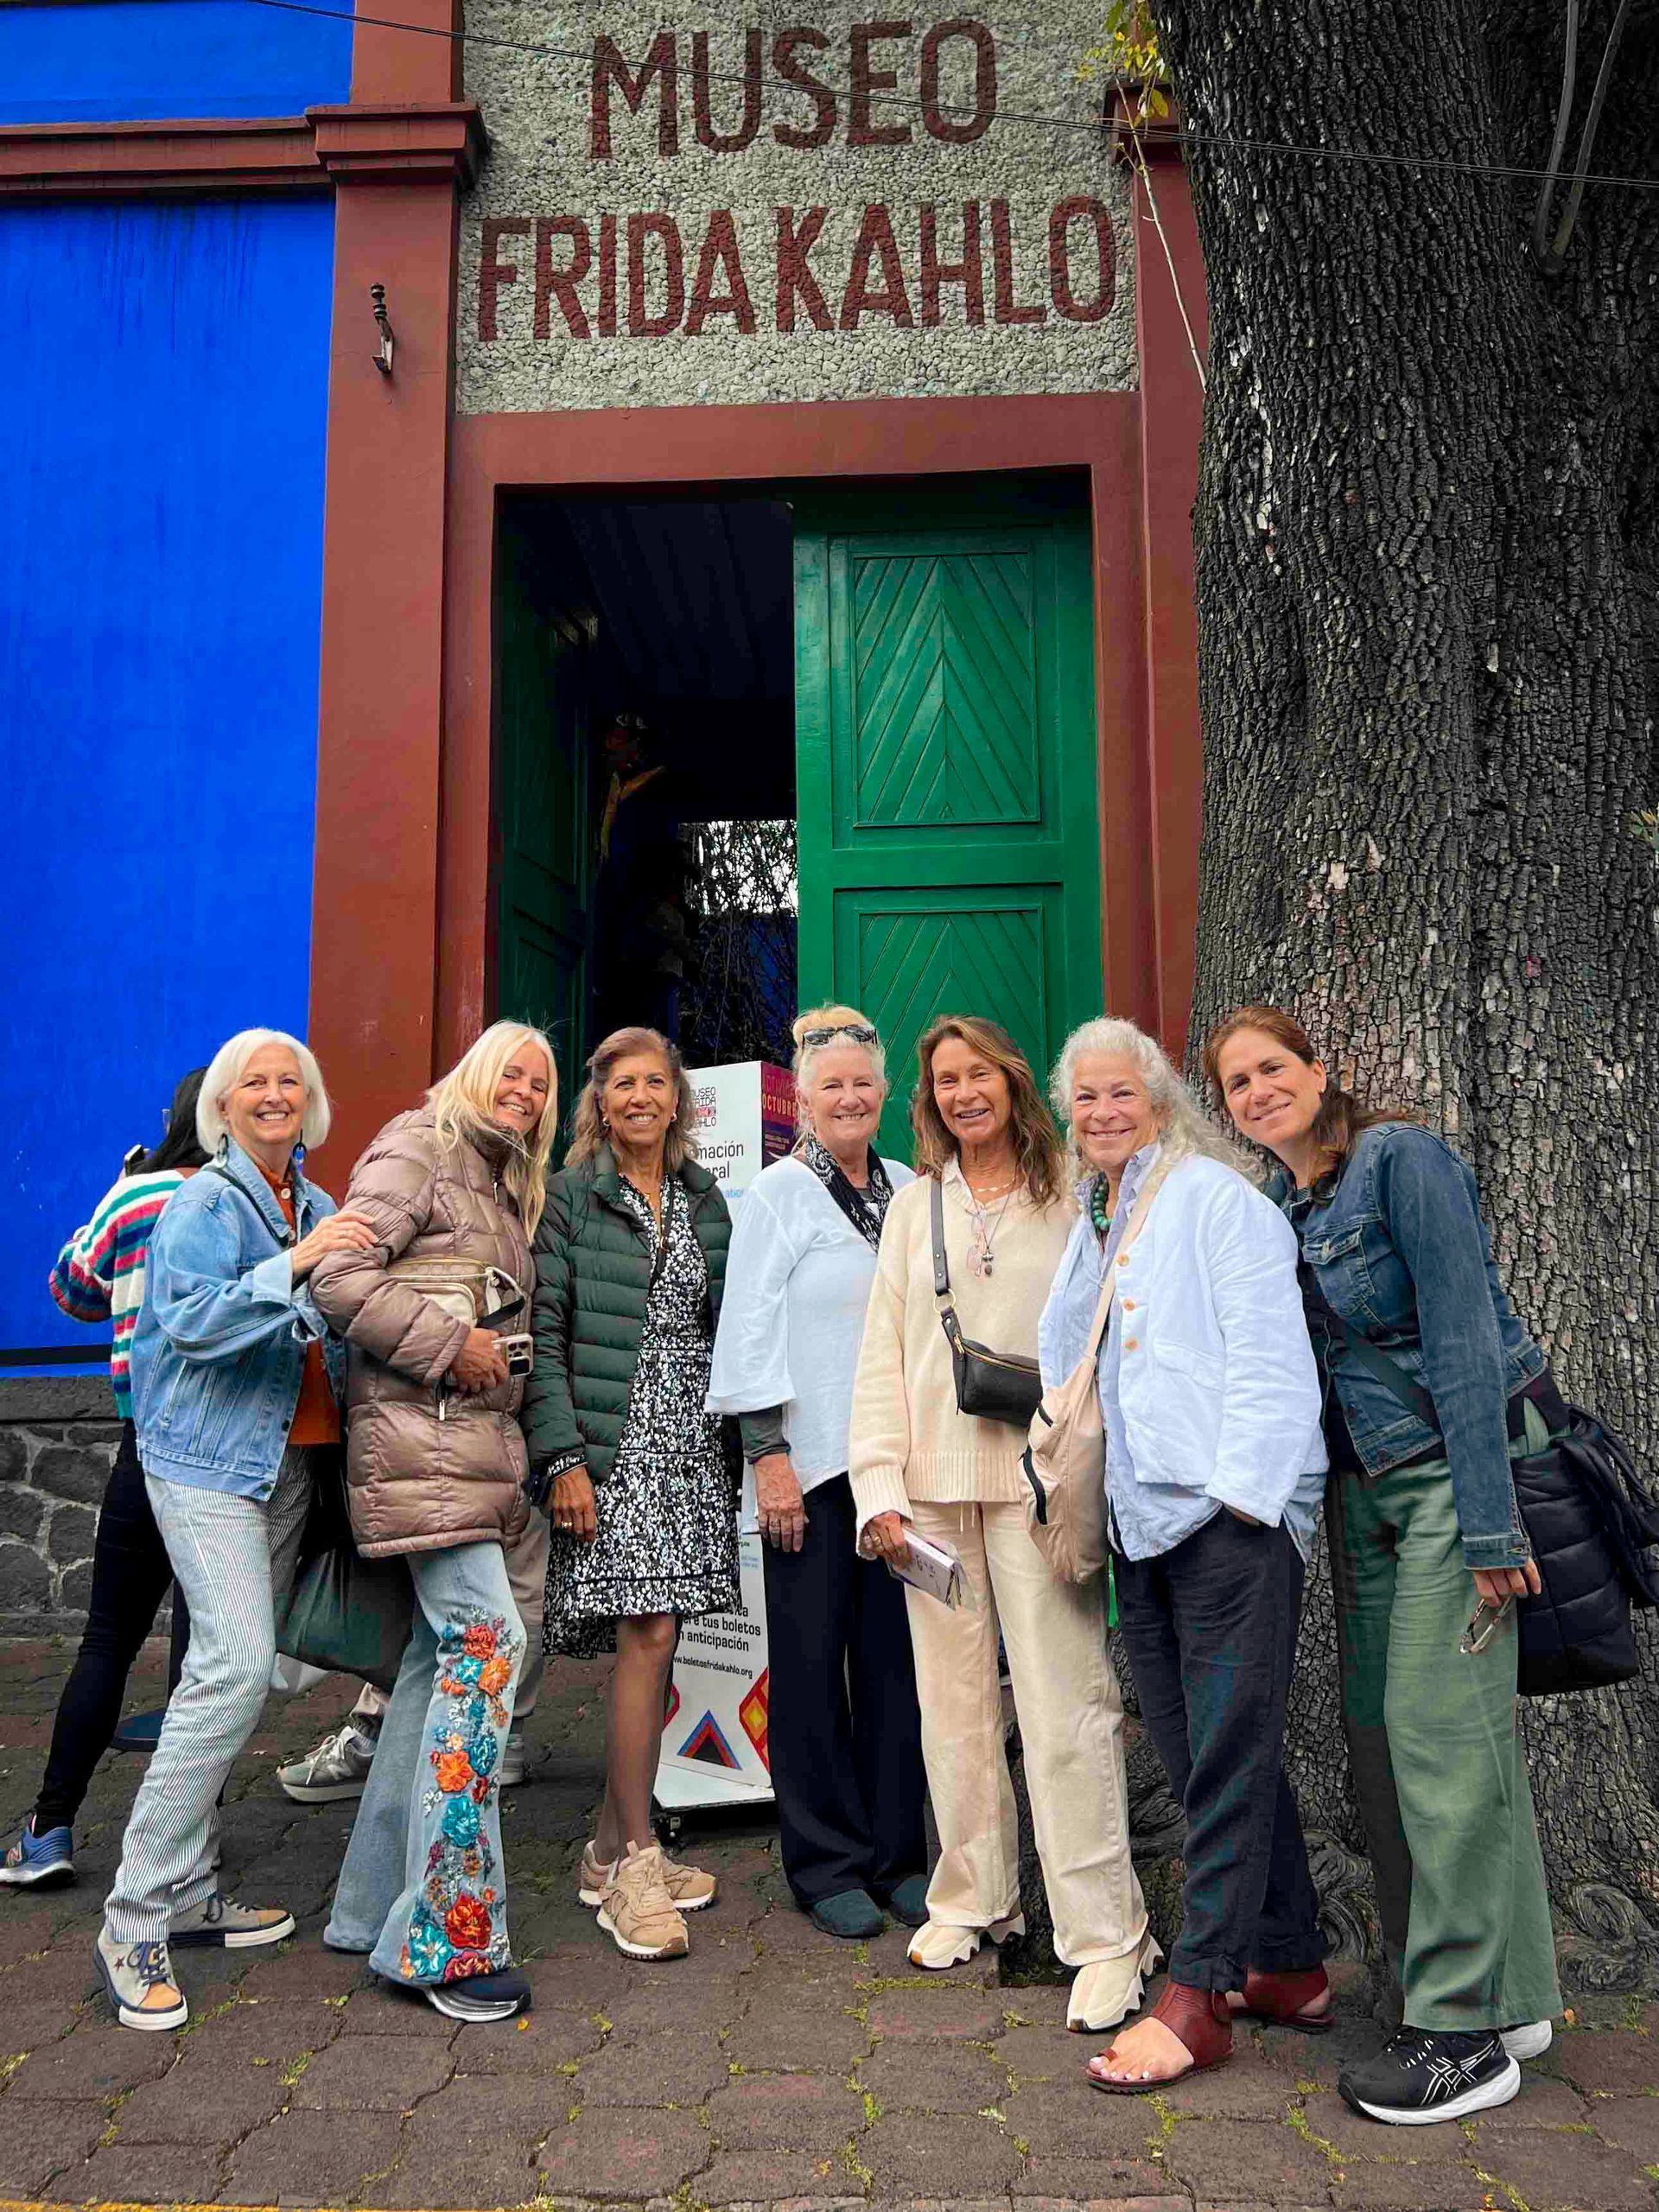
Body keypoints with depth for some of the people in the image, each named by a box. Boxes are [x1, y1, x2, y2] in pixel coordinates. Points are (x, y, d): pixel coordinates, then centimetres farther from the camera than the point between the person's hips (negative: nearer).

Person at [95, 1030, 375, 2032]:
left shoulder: (318, 1208, 12)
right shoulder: (203, 1204, -7)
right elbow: (193, 1323, -20)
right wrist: (295, 1264, -29)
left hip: (289, 1458, 7)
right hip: (209, 1458, -7)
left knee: (233, 1667, 10)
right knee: (239, 1662, -16)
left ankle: (188, 1892, 22)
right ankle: (135, 1919, -6)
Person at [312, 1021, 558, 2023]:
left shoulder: (506, 1188, 22)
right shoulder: (419, 1148, -4)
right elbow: (340, 1275, -15)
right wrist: (449, 1346, -16)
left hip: (478, 1444, 9)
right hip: (420, 1439, -9)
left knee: (443, 1656, 10)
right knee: (488, 1640, -15)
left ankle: (375, 1908, 21)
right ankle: (445, 1934, -8)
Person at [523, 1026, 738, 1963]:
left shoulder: (706, 1200, 14)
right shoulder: (571, 1197, -1)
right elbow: (543, 1332, -6)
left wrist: (746, 1444, 10)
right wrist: (563, 1456, -14)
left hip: (693, 1440, 5)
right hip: (615, 1443, -5)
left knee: (656, 1637, 7)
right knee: (647, 1634, -11)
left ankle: (614, 1848, 20)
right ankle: (634, 1862, 2)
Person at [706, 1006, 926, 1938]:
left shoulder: (910, 1191, 12)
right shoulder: (778, 1193, -1)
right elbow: (750, 1328, -5)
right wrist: (768, 1453, -11)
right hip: (810, 1462, -4)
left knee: (897, 1654, 9)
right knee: (812, 1660, 3)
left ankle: (898, 1852, 22)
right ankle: (828, 1863, 17)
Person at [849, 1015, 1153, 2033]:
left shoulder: (1068, 1198, 3)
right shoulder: (915, 1207, 13)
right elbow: (883, 1357, 11)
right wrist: (880, 1485, 2)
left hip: (1037, 1482, -3)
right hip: (936, 1487, 4)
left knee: (1064, 1709, -5)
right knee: (953, 1702, 11)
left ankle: (1105, 1936, 6)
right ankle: (974, 1899, 27)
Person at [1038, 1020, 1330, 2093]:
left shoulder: (1213, 1196, -4)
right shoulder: (1091, 1226, 18)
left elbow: (1269, 1354, -12)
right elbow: (1068, 1369, 24)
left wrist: (1239, 1491, -18)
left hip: (1229, 1516, -8)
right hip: (1140, 1523, 8)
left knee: (1228, 1755, -3)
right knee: (1200, 1753, 12)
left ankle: (1199, 1996, 4)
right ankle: (1290, 1966, 25)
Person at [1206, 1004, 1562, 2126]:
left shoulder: (1402, 1160, -13)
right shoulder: (1275, 1205, 10)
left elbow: (1465, 1341, -18)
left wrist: (1489, 1527, -21)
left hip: (1460, 1465, -8)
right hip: (1364, 1484, 8)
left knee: (1441, 1729, -7)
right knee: (1381, 1731, 9)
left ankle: (1467, 2031, 6)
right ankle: (1510, 1994, 24)